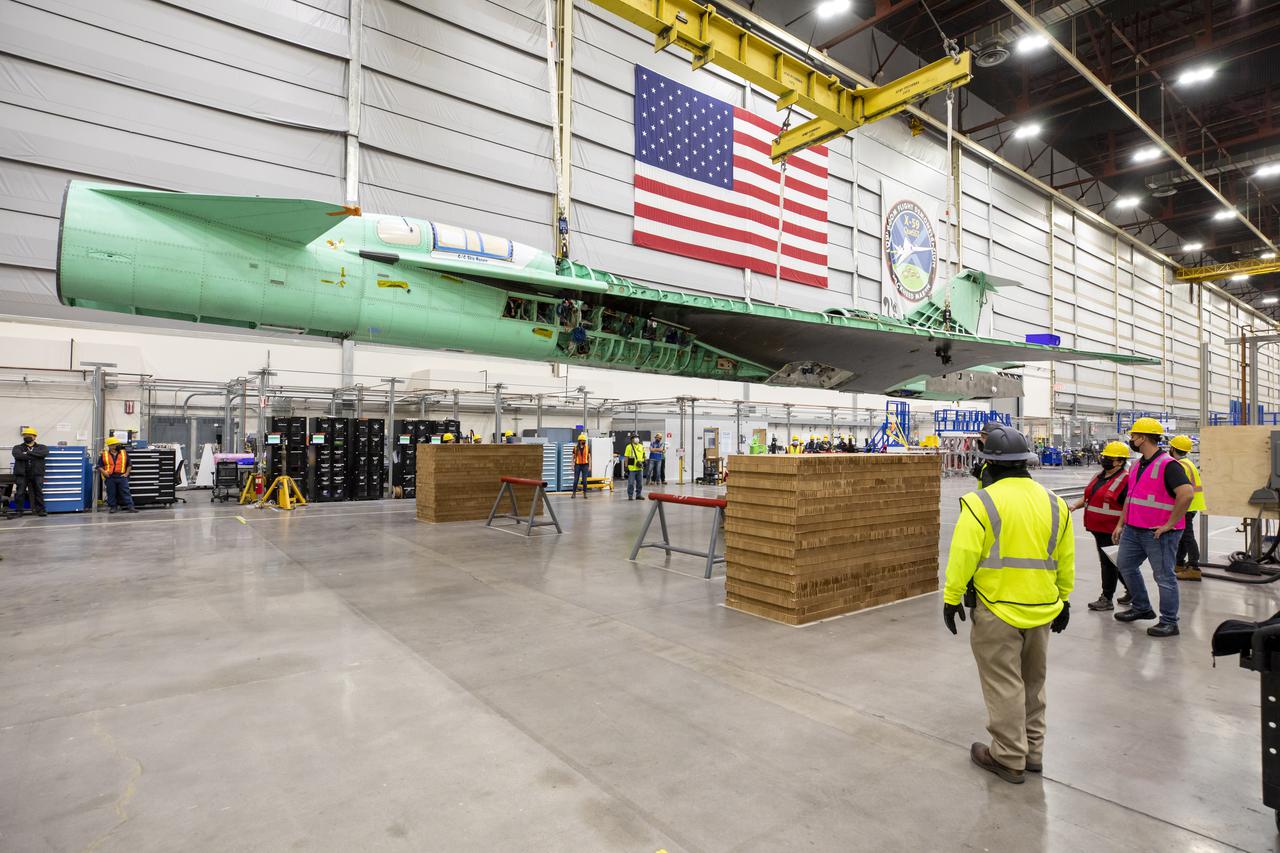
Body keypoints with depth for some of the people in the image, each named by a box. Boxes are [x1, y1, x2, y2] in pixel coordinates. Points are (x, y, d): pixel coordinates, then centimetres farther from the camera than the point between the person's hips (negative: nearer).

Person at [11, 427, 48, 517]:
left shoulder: (41, 447, 12)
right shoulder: (18, 447, 12)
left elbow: (45, 453, -11)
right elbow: (18, 455, -11)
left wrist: (28, 453, -14)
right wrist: (35, 456, -12)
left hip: (37, 474, -1)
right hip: (21, 474, 1)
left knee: (39, 492, -1)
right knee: (19, 493, 0)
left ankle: (40, 510, 4)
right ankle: (19, 511, 9)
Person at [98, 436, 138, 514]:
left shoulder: (124, 453, 9)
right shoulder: (104, 455, 7)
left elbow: (129, 465, 12)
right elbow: (100, 466, 9)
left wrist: (126, 473, 0)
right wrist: (104, 472, -8)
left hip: (121, 476, 0)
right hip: (110, 477, 0)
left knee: (125, 492, -5)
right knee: (111, 493, 5)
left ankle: (130, 507, -8)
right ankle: (112, 507, 16)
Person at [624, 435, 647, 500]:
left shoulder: (641, 446, 10)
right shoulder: (629, 447, -4)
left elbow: (643, 456, 18)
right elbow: (626, 457, -4)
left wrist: (644, 462, 3)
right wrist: (626, 466, -7)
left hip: (640, 468, 5)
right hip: (632, 468, -5)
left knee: (640, 483, 10)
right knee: (631, 483, -1)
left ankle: (638, 495, 21)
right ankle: (630, 496, 9)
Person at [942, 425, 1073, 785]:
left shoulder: (982, 502, -16)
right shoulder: (1054, 502, 4)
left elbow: (963, 556, -18)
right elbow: (1065, 560, 10)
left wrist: (951, 598, -7)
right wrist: (1063, 600, 21)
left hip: (997, 610, -6)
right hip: (1041, 608, 7)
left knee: (1004, 686, 6)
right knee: (1032, 682, 21)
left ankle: (1009, 758, 17)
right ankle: (1032, 751, 34)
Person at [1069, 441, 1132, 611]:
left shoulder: (1125, 481, -14)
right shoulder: (1099, 476, 12)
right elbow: (1087, 496, 20)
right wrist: (1075, 506, 2)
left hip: (1112, 530, -8)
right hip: (1098, 528, 9)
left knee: (1109, 562, 0)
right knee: (1112, 562, 19)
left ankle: (1107, 599, 11)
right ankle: (1131, 589, 36)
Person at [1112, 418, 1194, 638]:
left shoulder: (1168, 465, -17)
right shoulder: (1137, 465, 12)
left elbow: (1187, 494, -28)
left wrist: (1169, 524, -22)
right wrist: (1121, 524, 16)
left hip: (1158, 533, -9)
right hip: (1133, 530, 9)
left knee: (1164, 576, 2)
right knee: (1125, 566, 16)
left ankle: (1169, 623, 13)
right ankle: (1141, 608, 32)